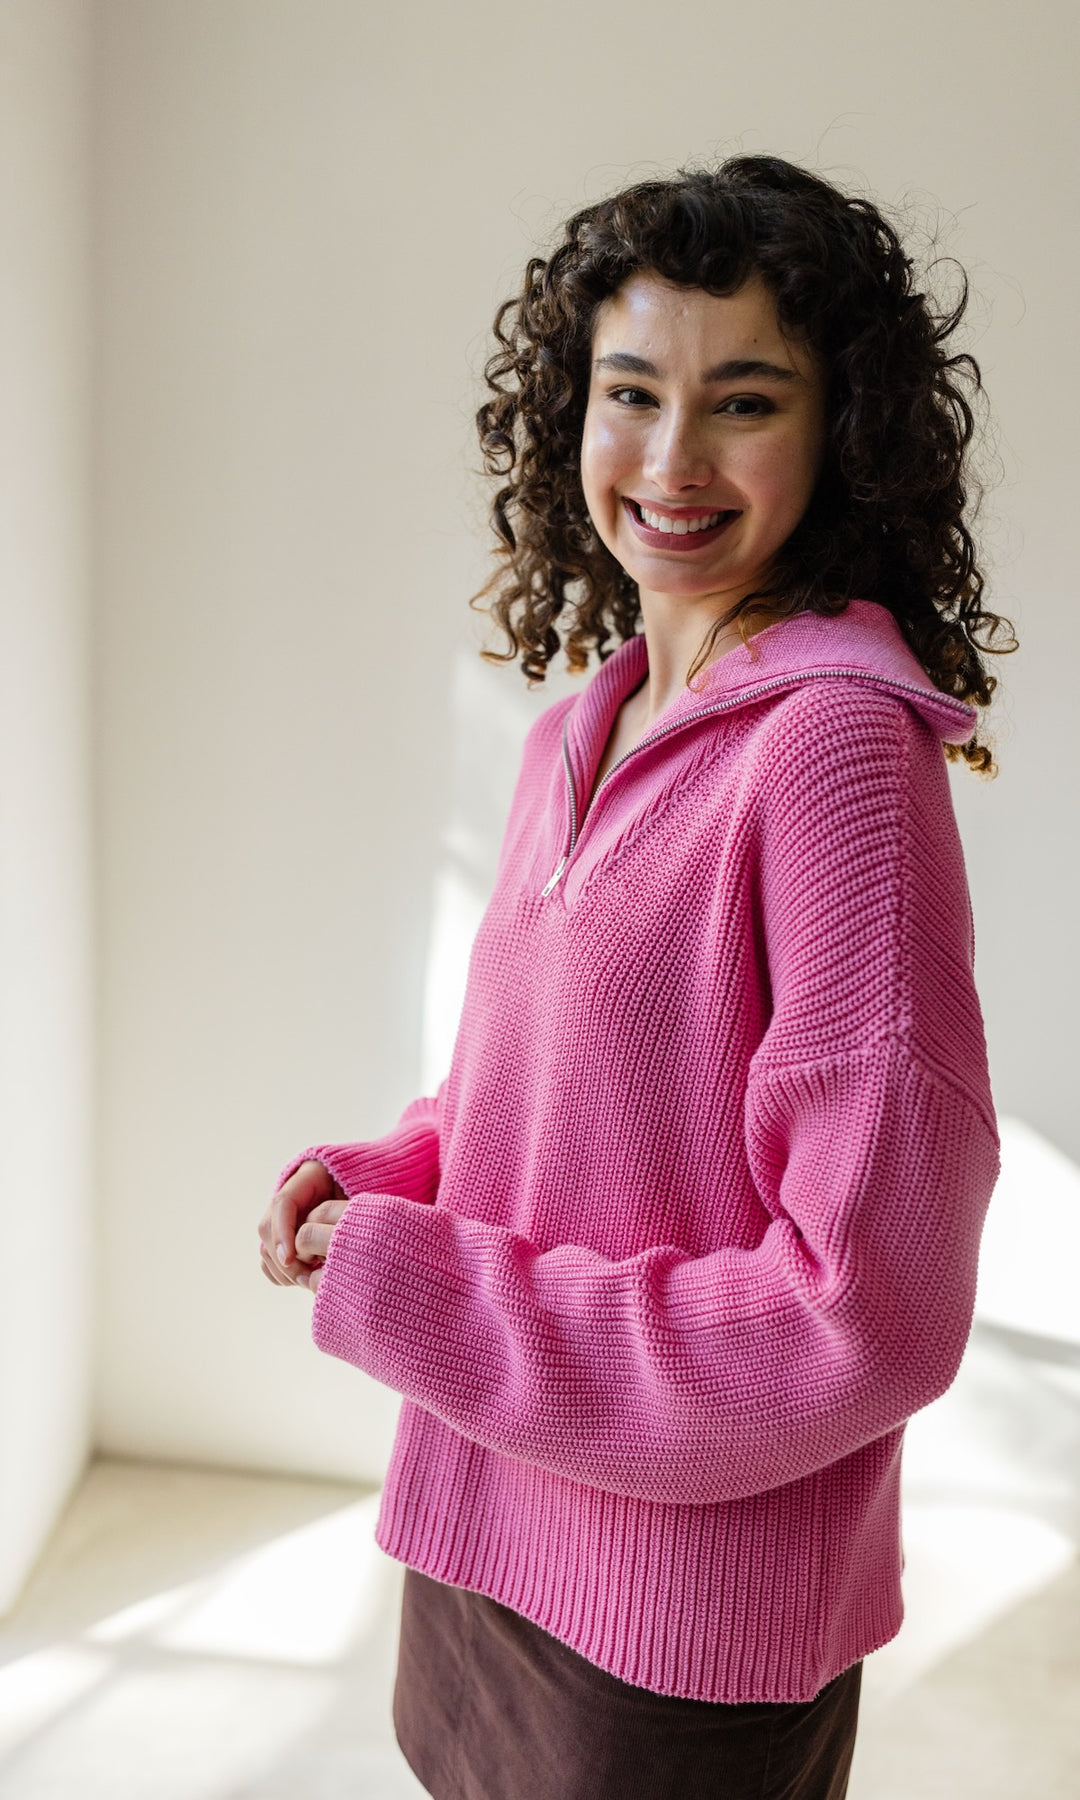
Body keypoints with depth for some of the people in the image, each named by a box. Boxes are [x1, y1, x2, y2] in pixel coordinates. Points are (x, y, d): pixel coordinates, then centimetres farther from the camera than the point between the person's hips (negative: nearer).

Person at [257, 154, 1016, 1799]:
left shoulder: (838, 748, -21)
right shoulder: (579, 737, 3)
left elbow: (874, 1310, -22)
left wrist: (405, 1293, -19)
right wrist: (380, 1181, -4)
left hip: (692, 1637, -6)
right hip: (489, 1543, 7)